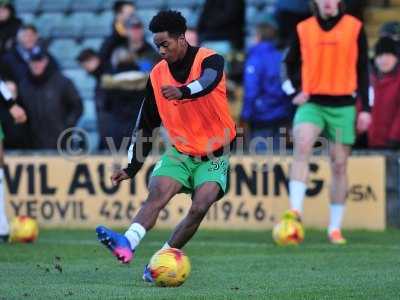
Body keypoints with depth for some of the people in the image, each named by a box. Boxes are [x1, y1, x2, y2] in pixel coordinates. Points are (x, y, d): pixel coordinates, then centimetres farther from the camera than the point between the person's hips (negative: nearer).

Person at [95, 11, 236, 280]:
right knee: (157, 192, -23)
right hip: (180, 152, 3)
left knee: (200, 206, -23)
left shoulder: (210, 60, -12)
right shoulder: (158, 75, 2)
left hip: (215, 155, -3)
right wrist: (132, 167, 5)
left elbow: (207, 82, -38)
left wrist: (183, 91, -60)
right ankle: (128, 243, -44)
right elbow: (146, 124, 9)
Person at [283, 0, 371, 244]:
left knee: (339, 164, 5)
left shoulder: (355, 28, 2)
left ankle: (335, 228, 15)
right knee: (302, 146, -26)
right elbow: (291, 63, 16)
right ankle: (296, 211, -33)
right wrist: (298, 89, -2)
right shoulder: (303, 29, 4)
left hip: (343, 105, 0)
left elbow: (363, 69, 4)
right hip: (312, 103, 0)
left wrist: (366, 108, 1)